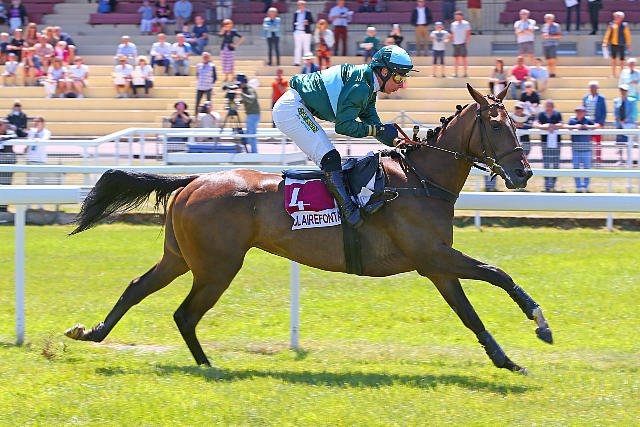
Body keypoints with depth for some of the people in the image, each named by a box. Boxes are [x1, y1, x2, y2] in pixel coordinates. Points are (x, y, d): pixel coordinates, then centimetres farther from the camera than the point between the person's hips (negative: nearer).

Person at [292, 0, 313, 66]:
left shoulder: (308, 13, 4)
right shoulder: (296, 13, 12)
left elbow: (312, 21, 2)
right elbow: (294, 22, 15)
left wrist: (307, 23, -17)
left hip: (306, 33, -2)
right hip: (298, 32, 2)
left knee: (306, 48, -2)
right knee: (297, 47, -1)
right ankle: (297, 62, -1)